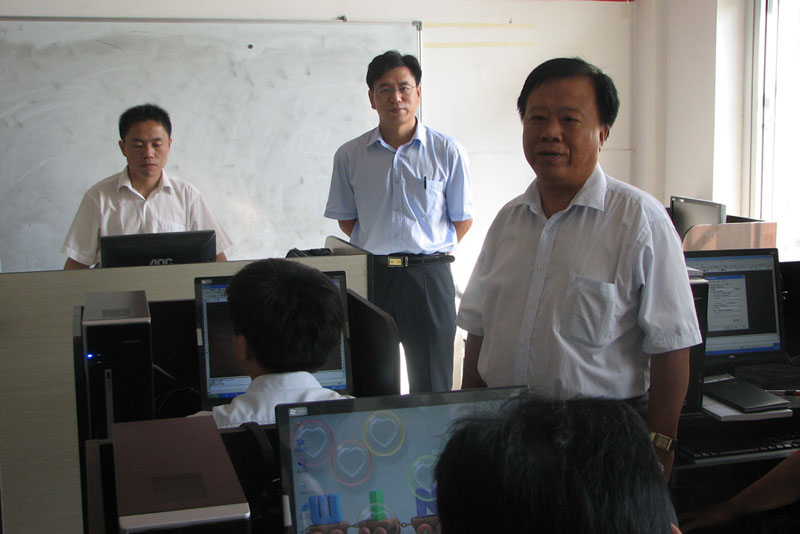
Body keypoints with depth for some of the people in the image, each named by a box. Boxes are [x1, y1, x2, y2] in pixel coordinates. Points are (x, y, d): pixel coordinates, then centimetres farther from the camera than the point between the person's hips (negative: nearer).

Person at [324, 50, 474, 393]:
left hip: (428, 274, -1)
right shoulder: (349, 156, 5)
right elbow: (345, 218, 14)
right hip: (370, 276, 2)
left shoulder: (447, 152, 0)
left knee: (432, 385, 4)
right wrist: (378, 250, 5)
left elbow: (462, 219, 6)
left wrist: (426, 252, 0)